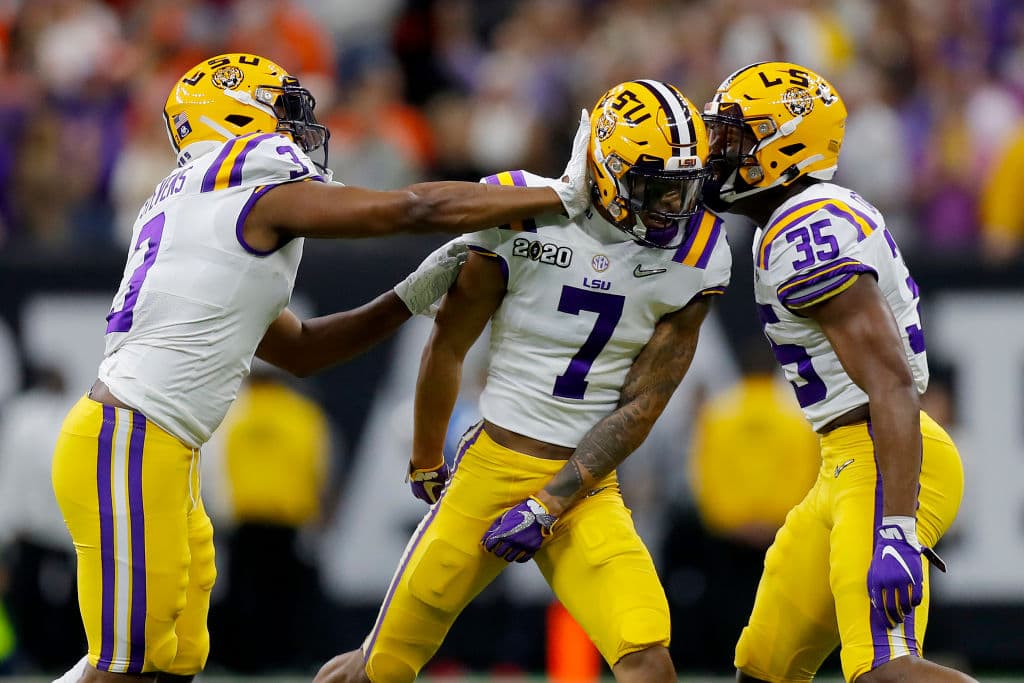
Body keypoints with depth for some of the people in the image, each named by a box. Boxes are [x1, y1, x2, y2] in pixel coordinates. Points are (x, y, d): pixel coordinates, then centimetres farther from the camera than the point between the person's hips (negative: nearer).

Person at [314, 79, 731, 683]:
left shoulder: (693, 257, -5)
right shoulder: (524, 217, -11)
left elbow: (640, 405, -4)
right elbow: (448, 346, 3)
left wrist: (548, 507, -10)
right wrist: (426, 467, 15)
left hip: (585, 490, 1)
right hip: (492, 468, -1)